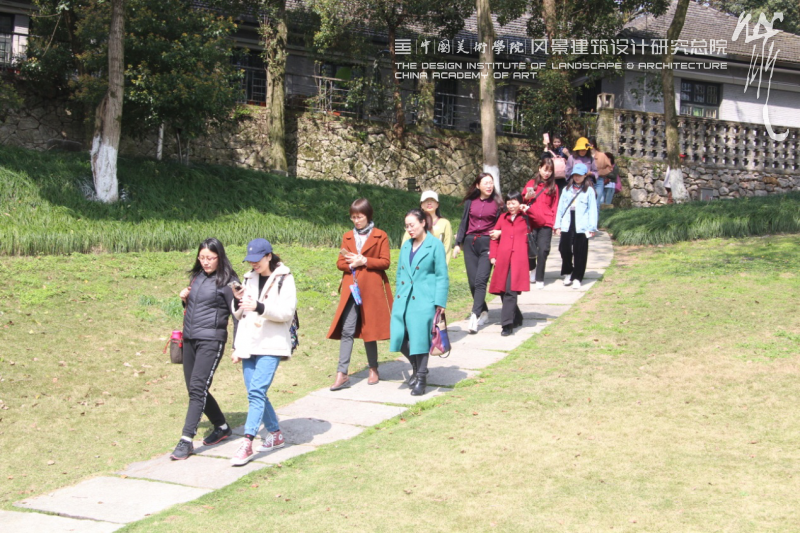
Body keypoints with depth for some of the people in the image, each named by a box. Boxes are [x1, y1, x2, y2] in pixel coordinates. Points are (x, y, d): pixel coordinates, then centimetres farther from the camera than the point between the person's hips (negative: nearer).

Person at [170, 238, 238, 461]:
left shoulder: (226, 281, -8)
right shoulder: (196, 276, 12)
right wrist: (184, 298, 3)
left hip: (211, 340, -8)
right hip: (189, 339, 8)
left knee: (198, 388, -13)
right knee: (193, 389, 11)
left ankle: (186, 440, -13)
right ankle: (222, 427, 28)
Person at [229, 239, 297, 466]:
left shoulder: (284, 279, -3)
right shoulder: (249, 278, 15)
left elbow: (287, 311, -13)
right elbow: (240, 315, 19)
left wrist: (260, 307, -25)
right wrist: (238, 301, -3)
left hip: (271, 345, -7)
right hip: (249, 344, 7)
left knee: (257, 391, -17)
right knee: (255, 393, 7)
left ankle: (247, 444, -21)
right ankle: (275, 434, 24)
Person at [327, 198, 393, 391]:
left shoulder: (380, 236, 2)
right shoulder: (348, 237, 13)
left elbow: (385, 262, -3)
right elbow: (340, 262, 11)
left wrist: (364, 261, -13)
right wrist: (352, 264, -11)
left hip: (372, 289, -2)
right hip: (351, 288, 3)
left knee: (370, 330, 5)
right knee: (346, 331, -5)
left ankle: (373, 370, 21)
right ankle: (342, 375, -8)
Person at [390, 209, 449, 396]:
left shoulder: (435, 245, -3)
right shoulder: (406, 246, 14)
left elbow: (442, 276, -5)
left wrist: (440, 303, -10)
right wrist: (398, 295, 16)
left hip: (423, 300, -6)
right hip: (403, 299, 6)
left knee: (420, 337, -5)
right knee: (400, 337, 2)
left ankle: (421, 378, 8)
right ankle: (416, 367, 26)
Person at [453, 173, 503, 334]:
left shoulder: (497, 203, 2)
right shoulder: (470, 202, 9)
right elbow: (464, 223, 13)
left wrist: (499, 233, -10)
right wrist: (458, 243, 9)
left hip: (487, 244, -3)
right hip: (470, 244, 3)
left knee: (481, 280, -15)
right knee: (472, 282, 3)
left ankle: (474, 316, -20)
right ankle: (483, 312, 19)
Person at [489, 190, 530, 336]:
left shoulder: (526, 218, 9)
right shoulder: (503, 218, 16)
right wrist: (493, 256, 10)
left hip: (518, 259, -4)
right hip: (502, 259, 4)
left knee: (511, 291, -15)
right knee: (503, 290, 6)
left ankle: (507, 324, -17)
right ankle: (516, 319, 25)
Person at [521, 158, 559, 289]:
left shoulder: (553, 187, 10)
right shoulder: (531, 184, 10)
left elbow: (554, 207, 9)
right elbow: (522, 200, 11)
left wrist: (555, 224, 1)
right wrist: (527, 197, -11)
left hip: (546, 224, 0)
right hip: (531, 223, 0)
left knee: (543, 250, -9)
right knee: (530, 249, -3)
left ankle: (540, 279, -1)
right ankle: (532, 268, 29)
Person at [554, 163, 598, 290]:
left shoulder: (589, 190, 3)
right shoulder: (567, 189, 13)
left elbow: (592, 209, 0)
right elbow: (560, 207, 13)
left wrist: (592, 227, -7)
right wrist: (558, 224, 7)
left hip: (581, 226, -3)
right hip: (567, 225, 3)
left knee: (580, 252, -1)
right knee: (565, 249, 1)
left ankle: (577, 278, 6)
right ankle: (567, 272, 22)